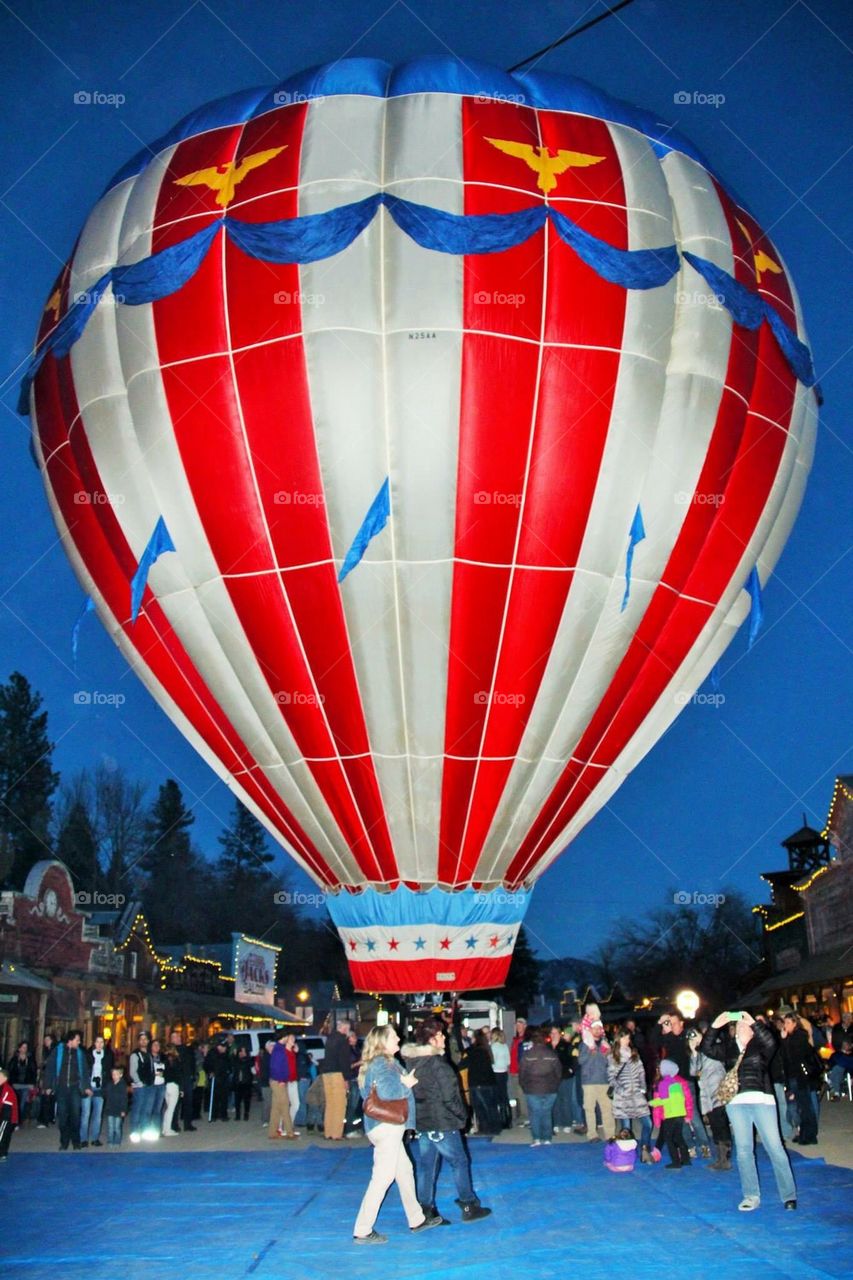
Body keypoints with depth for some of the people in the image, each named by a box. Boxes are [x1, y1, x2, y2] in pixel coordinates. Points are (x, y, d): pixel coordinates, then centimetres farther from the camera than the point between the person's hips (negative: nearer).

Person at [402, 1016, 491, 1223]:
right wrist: (463, 1115, -2)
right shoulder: (438, 1064, -19)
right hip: (441, 1123, -7)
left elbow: (413, 1091, 10)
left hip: (421, 1122, 7)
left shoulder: (412, 1061, 3)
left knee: (426, 1165, 11)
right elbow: (449, 1096, -17)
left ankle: (426, 1211, 13)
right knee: (460, 1162, 7)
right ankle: (468, 1206, 13)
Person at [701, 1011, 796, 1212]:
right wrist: (715, 1026, -8)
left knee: (775, 1147, -5)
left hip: (761, 1100, -3)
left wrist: (753, 1022, -17)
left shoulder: (759, 1046, 8)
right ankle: (751, 1196, 9)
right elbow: (706, 1048, 2)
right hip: (736, 1103, 3)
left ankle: (789, 1195, 2)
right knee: (743, 1150, 3)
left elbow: (770, 1041, -14)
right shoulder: (727, 1047, 15)